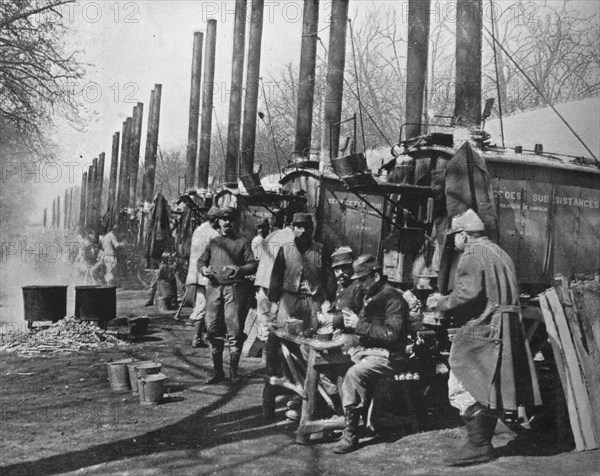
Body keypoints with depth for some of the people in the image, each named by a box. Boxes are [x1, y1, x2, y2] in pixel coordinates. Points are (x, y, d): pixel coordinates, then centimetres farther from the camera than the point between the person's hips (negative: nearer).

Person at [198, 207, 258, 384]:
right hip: (214, 288, 3)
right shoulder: (212, 242, 18)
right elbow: (201, 260, 19)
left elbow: (252, 265, 1)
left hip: (235, 288, -3)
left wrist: (239, 270, -18)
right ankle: (217, 370, 13)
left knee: (235, 330, -5)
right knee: (213, 329, 3)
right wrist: (203, 269, -4)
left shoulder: (242, 242, 9)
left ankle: (234, 371, 6)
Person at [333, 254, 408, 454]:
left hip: (386, 355, -9)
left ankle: (351, 433, -21)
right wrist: (350, 321, 1)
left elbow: (392, 334, -22)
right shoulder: (370, 296, 16)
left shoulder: (393, 298, -12)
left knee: (354, 374, -32)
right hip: (365, 350, 9)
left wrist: (359, 325, -21)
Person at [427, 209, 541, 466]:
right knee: (487, 391, 14)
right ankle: (483, 443, 22)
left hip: (481, 331, -10)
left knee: (462, 388, -6)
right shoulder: (499, 252, 20)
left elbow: (467, 293, -21)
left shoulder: (472, 254, -9)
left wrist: (441, 302, -5)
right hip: (505, 330, 10)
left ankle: (478, 445, -3)